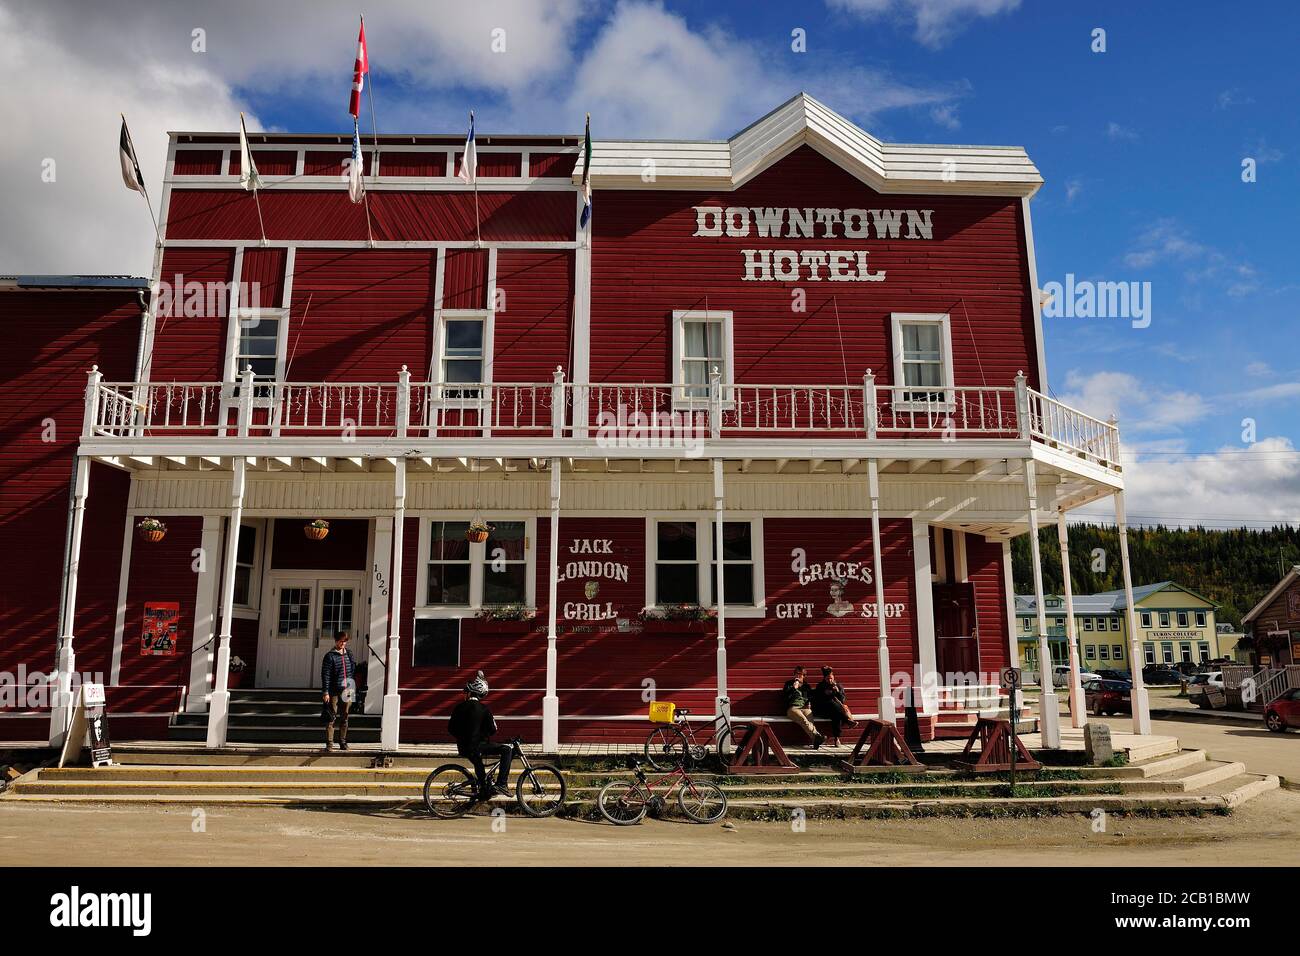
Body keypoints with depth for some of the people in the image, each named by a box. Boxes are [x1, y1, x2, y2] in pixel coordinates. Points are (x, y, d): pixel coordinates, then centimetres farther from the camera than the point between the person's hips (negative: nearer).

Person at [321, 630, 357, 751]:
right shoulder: (330, 656, -4)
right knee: (332, 717, -2)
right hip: (334, 692, -5)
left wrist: (354, 689, 12)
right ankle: (329, 743, 2)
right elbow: (325, 675, -8)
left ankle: (343, 742, 18)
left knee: (344, 718, 10)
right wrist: (325, 692, -13)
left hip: (347, 691, 5)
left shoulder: (349, 655, 11)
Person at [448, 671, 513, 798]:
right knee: (508, 749, -2)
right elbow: (492, 730, -8)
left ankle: (483, 791, 41)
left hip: (463, 748, 6)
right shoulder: (484, 709, -10)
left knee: (478, 762, 37)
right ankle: (500, 784, -10)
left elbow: (450, 728, 9)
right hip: (477, 747, -6)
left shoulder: (460, 707, 3)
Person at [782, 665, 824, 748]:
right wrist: (793, 688, 0)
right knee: (803, 720, -37)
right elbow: (783, 697, 8)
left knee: (810, 720, -36)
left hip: (805, 707, 2)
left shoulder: (806, 685, 27)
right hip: (792, 708, -2)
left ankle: (815, 741, -55)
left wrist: (809, 703, 12)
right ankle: (816, 736, -55)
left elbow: (810, 697, 34)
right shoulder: (789, 684, 20)